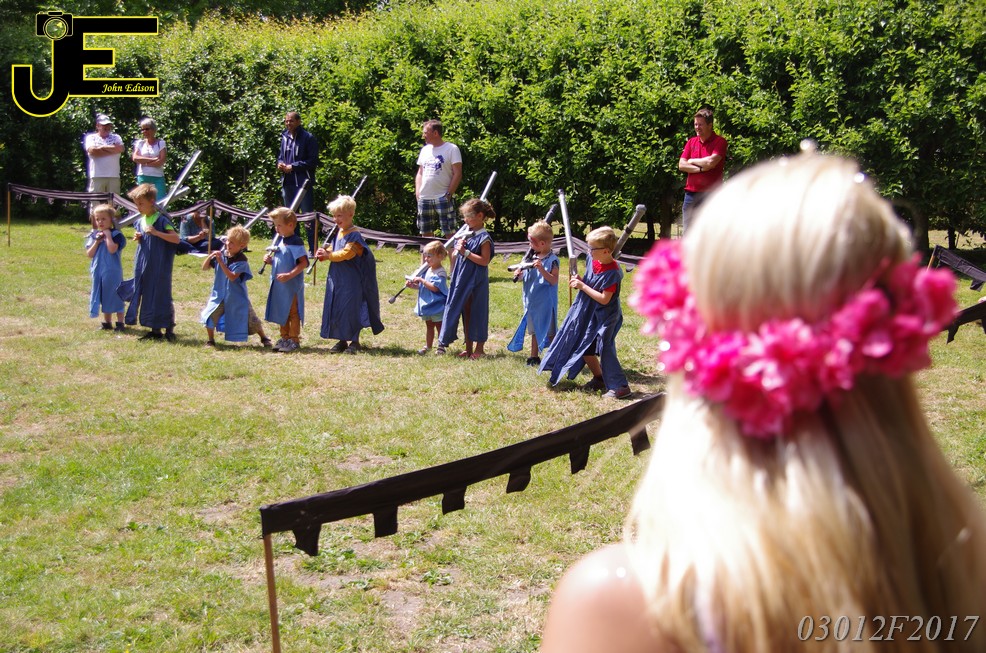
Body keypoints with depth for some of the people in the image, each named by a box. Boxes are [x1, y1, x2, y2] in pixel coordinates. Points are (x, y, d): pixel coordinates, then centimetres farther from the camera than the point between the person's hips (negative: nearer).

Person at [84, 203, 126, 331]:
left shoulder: (115, 235, -8)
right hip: (98, 271, 5)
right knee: (104, 298, 13)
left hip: (113, 272, -5)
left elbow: (112, 249, -25)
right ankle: (107, 322, 22)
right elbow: (89, 254, 1)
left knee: (115, 297, 0)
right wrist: (97, 242, -9)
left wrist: (108, 235, -18)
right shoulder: (93, 235, 7)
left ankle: (120, 322, 7)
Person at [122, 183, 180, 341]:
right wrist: (138, 238, 0)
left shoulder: (161, 220, -10)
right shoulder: (140, 222, 10)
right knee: (147, 296, 9)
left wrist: (156, 233, -23)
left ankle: (169, 330, 5)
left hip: (159, 266, -7)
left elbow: (176, 239, -18)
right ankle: (155, 330, 17)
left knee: (161, 295, -4)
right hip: (144, 265, 7)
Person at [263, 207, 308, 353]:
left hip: (292, 285, -8)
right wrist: (269, 260, 0)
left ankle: (294, 340, 9)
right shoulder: (278, 240, 10)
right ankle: (284, 338, 25)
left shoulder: (296, 242, -16)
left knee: (292, 312, 1)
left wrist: (290, 275, -28)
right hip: (279, 284, 8)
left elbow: (304, 263, -21)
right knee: (281, 312, 15)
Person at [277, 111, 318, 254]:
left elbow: (313, 161, -11)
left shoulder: (308, 138, -6)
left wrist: (293, 166, -14)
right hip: (287, 183, 7)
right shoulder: (285, 137, 15)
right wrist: (280, 164, 2)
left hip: (304, 183, -7)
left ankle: (312, 249, -3)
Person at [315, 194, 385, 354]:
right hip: (336, 280, 8)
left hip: (351, 282, -8)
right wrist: (323, 254, -1)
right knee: (336, 310, 10)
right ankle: (342, 340, 20)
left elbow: (346, 254, -21)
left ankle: (354, 341, 8)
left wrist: (328, 255, -13)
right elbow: (332, 250, 19)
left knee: (351, 310, -2)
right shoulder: (338, 233, 13)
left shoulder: (355, 236, -14)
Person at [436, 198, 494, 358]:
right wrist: (458, 248, -4)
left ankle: (480, 348, 12)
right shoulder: (465, 234, 11)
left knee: (477, 313, 1)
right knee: (466, 313, 11)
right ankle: (468, 348, 20)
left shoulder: (484, 238, -12)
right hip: (462, 279, 7)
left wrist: (466, 252, -20)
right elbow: (454, 256, 17)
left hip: (477, 282, -7)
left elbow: (485, 260, -20)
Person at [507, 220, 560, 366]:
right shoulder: (532, 257, 7)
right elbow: (527, 275, 18)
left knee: (549, 332, 0)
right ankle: (534, 357, 25)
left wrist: (541, 269, -31)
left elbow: (554, 280, -21)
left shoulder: (552, 260, -15)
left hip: (545, 302, -7)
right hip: (532, 301, 7)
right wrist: (519, 274, -3)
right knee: (534, 330, 16)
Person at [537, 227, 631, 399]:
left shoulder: (612, 273, -24)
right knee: (585, 348, 15)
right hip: (590, 314, 9)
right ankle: (599, 379, 33)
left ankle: (621, 387, -13)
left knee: (605, 349, -17)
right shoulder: (593, 262, -1)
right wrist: (580, 282, -5)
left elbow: (604, 299, -25)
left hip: (606, 317, -9)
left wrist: (583, 286, -20)